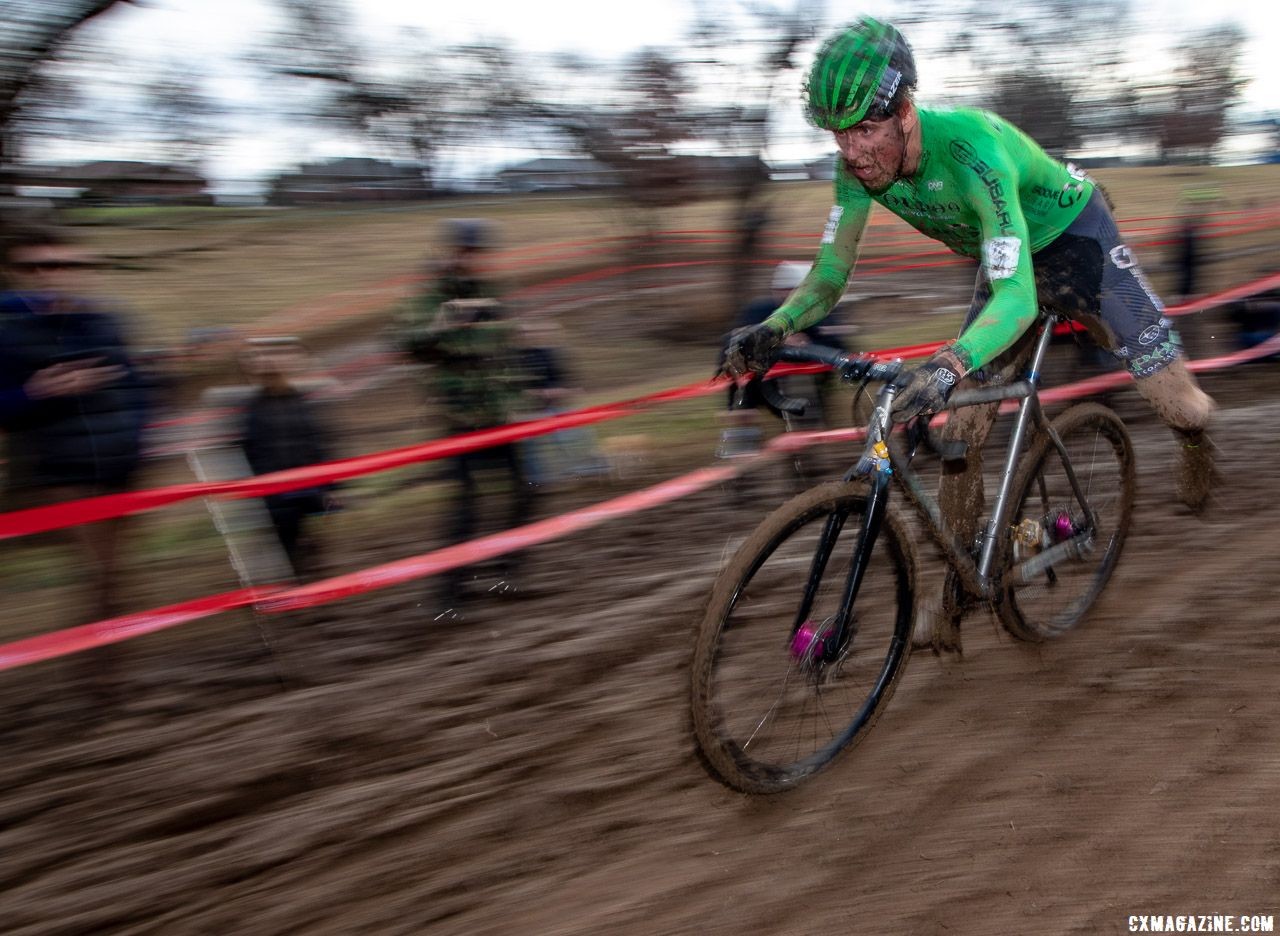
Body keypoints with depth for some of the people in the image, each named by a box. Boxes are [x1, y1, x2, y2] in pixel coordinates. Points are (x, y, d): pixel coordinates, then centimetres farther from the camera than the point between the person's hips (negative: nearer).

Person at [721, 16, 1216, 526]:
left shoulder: (970, 148, -40)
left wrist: (947, 366, -64)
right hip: (1008, 261, 5)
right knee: (959, 431, -5)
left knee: (1177, 403, -6)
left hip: (1076, 237, -5)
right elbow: (830, 271, -14)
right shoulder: (857, 166, -22)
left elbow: (1017, 296, -47)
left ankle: (1194, 444, 31)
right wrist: (774, 327, -35)